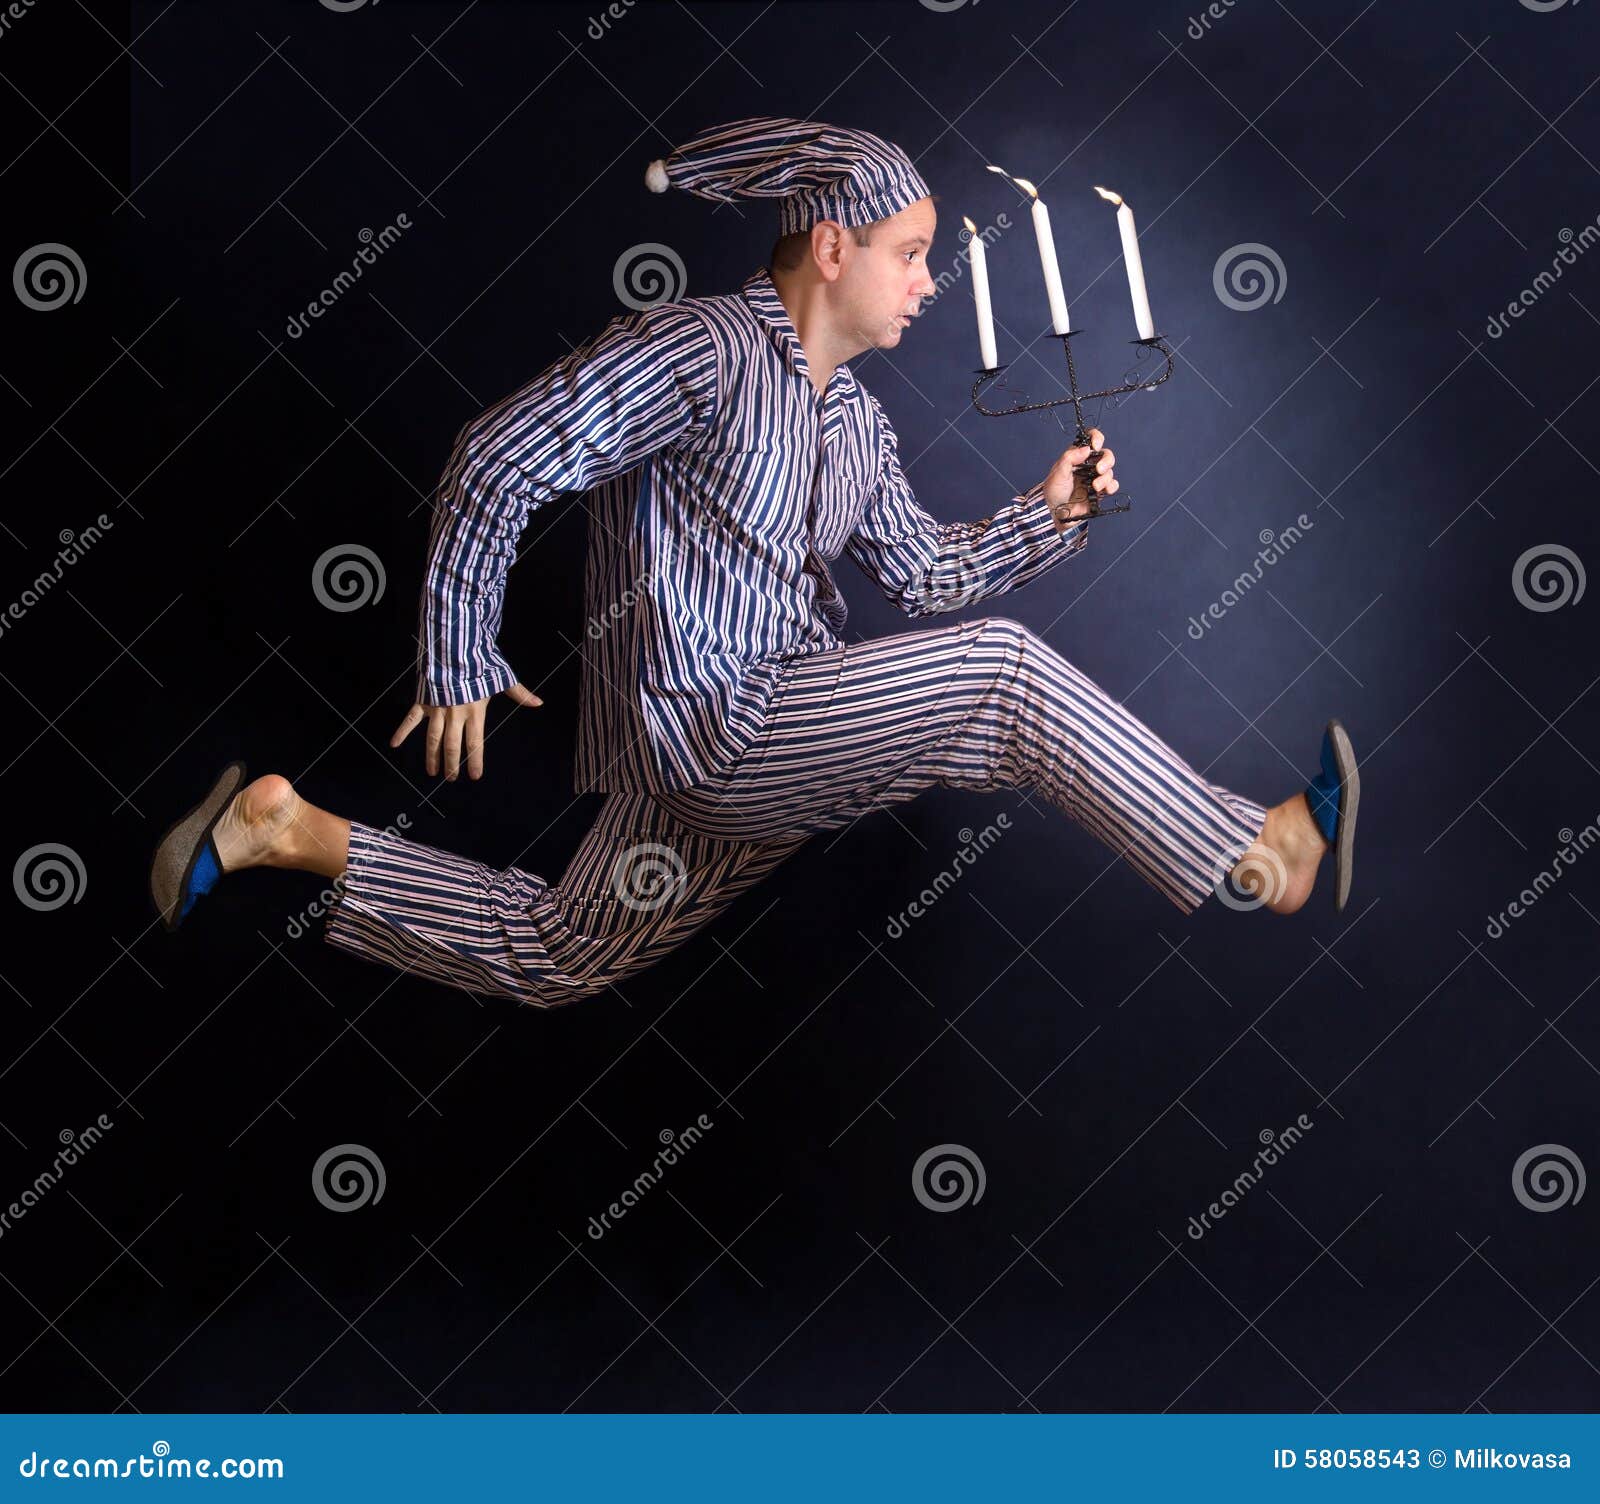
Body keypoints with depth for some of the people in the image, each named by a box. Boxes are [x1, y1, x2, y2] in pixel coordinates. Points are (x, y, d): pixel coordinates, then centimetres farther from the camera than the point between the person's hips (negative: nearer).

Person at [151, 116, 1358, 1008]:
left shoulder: (856, 422, 15)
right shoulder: (701, 349, -12)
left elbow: (923, 576, 18)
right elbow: (498, 461, -13)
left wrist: (1046, 513, 6)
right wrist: (461, 667, -9)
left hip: (762, 751, 9)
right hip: (703, 721, -9)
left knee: (549, 955, 17)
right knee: (998, 669, -18)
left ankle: (278, 830, 23)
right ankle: (1252, 862, -8)